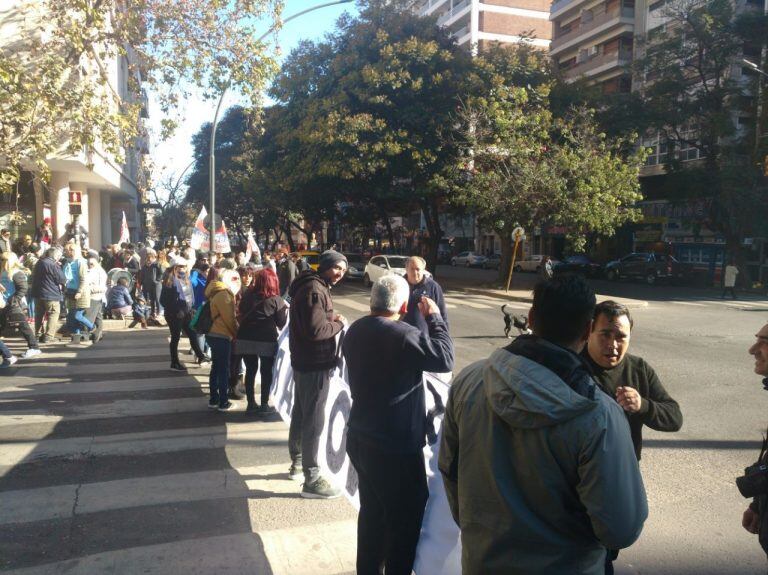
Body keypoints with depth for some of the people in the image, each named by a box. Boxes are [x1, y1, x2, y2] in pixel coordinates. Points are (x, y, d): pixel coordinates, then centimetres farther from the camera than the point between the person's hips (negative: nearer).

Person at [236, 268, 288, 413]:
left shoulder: (247, 295, 3)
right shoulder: (276, 300, -8)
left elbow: (241, 314, 16)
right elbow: (282, 323, -2)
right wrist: (286, 309, 12)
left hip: (245, 339, 4)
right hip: (267, 340, -3)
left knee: (250, 370, 13)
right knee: (266, 372, 9)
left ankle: (251, 403, 18)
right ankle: (264, 405, 11)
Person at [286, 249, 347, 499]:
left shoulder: (314, 285, 14)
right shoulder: (315, 290, -20)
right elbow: (316, 330, -28)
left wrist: (332, 319, 2)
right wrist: (339, 323, -12)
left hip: (305, 362, 11)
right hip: (315, 365, -11)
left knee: (300, 414, 21)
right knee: (313, 421, -4)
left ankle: (297, 462, 38)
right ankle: (311, 480, 4)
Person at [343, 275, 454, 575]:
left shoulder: (355, 331, 2)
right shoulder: (405, 335, -23)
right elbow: (445, 359, -14)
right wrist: (435, 318, -4)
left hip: (360, 438, 8)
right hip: (397, 446, -8)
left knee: (372, 512, 23)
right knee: (405, 519, 9)